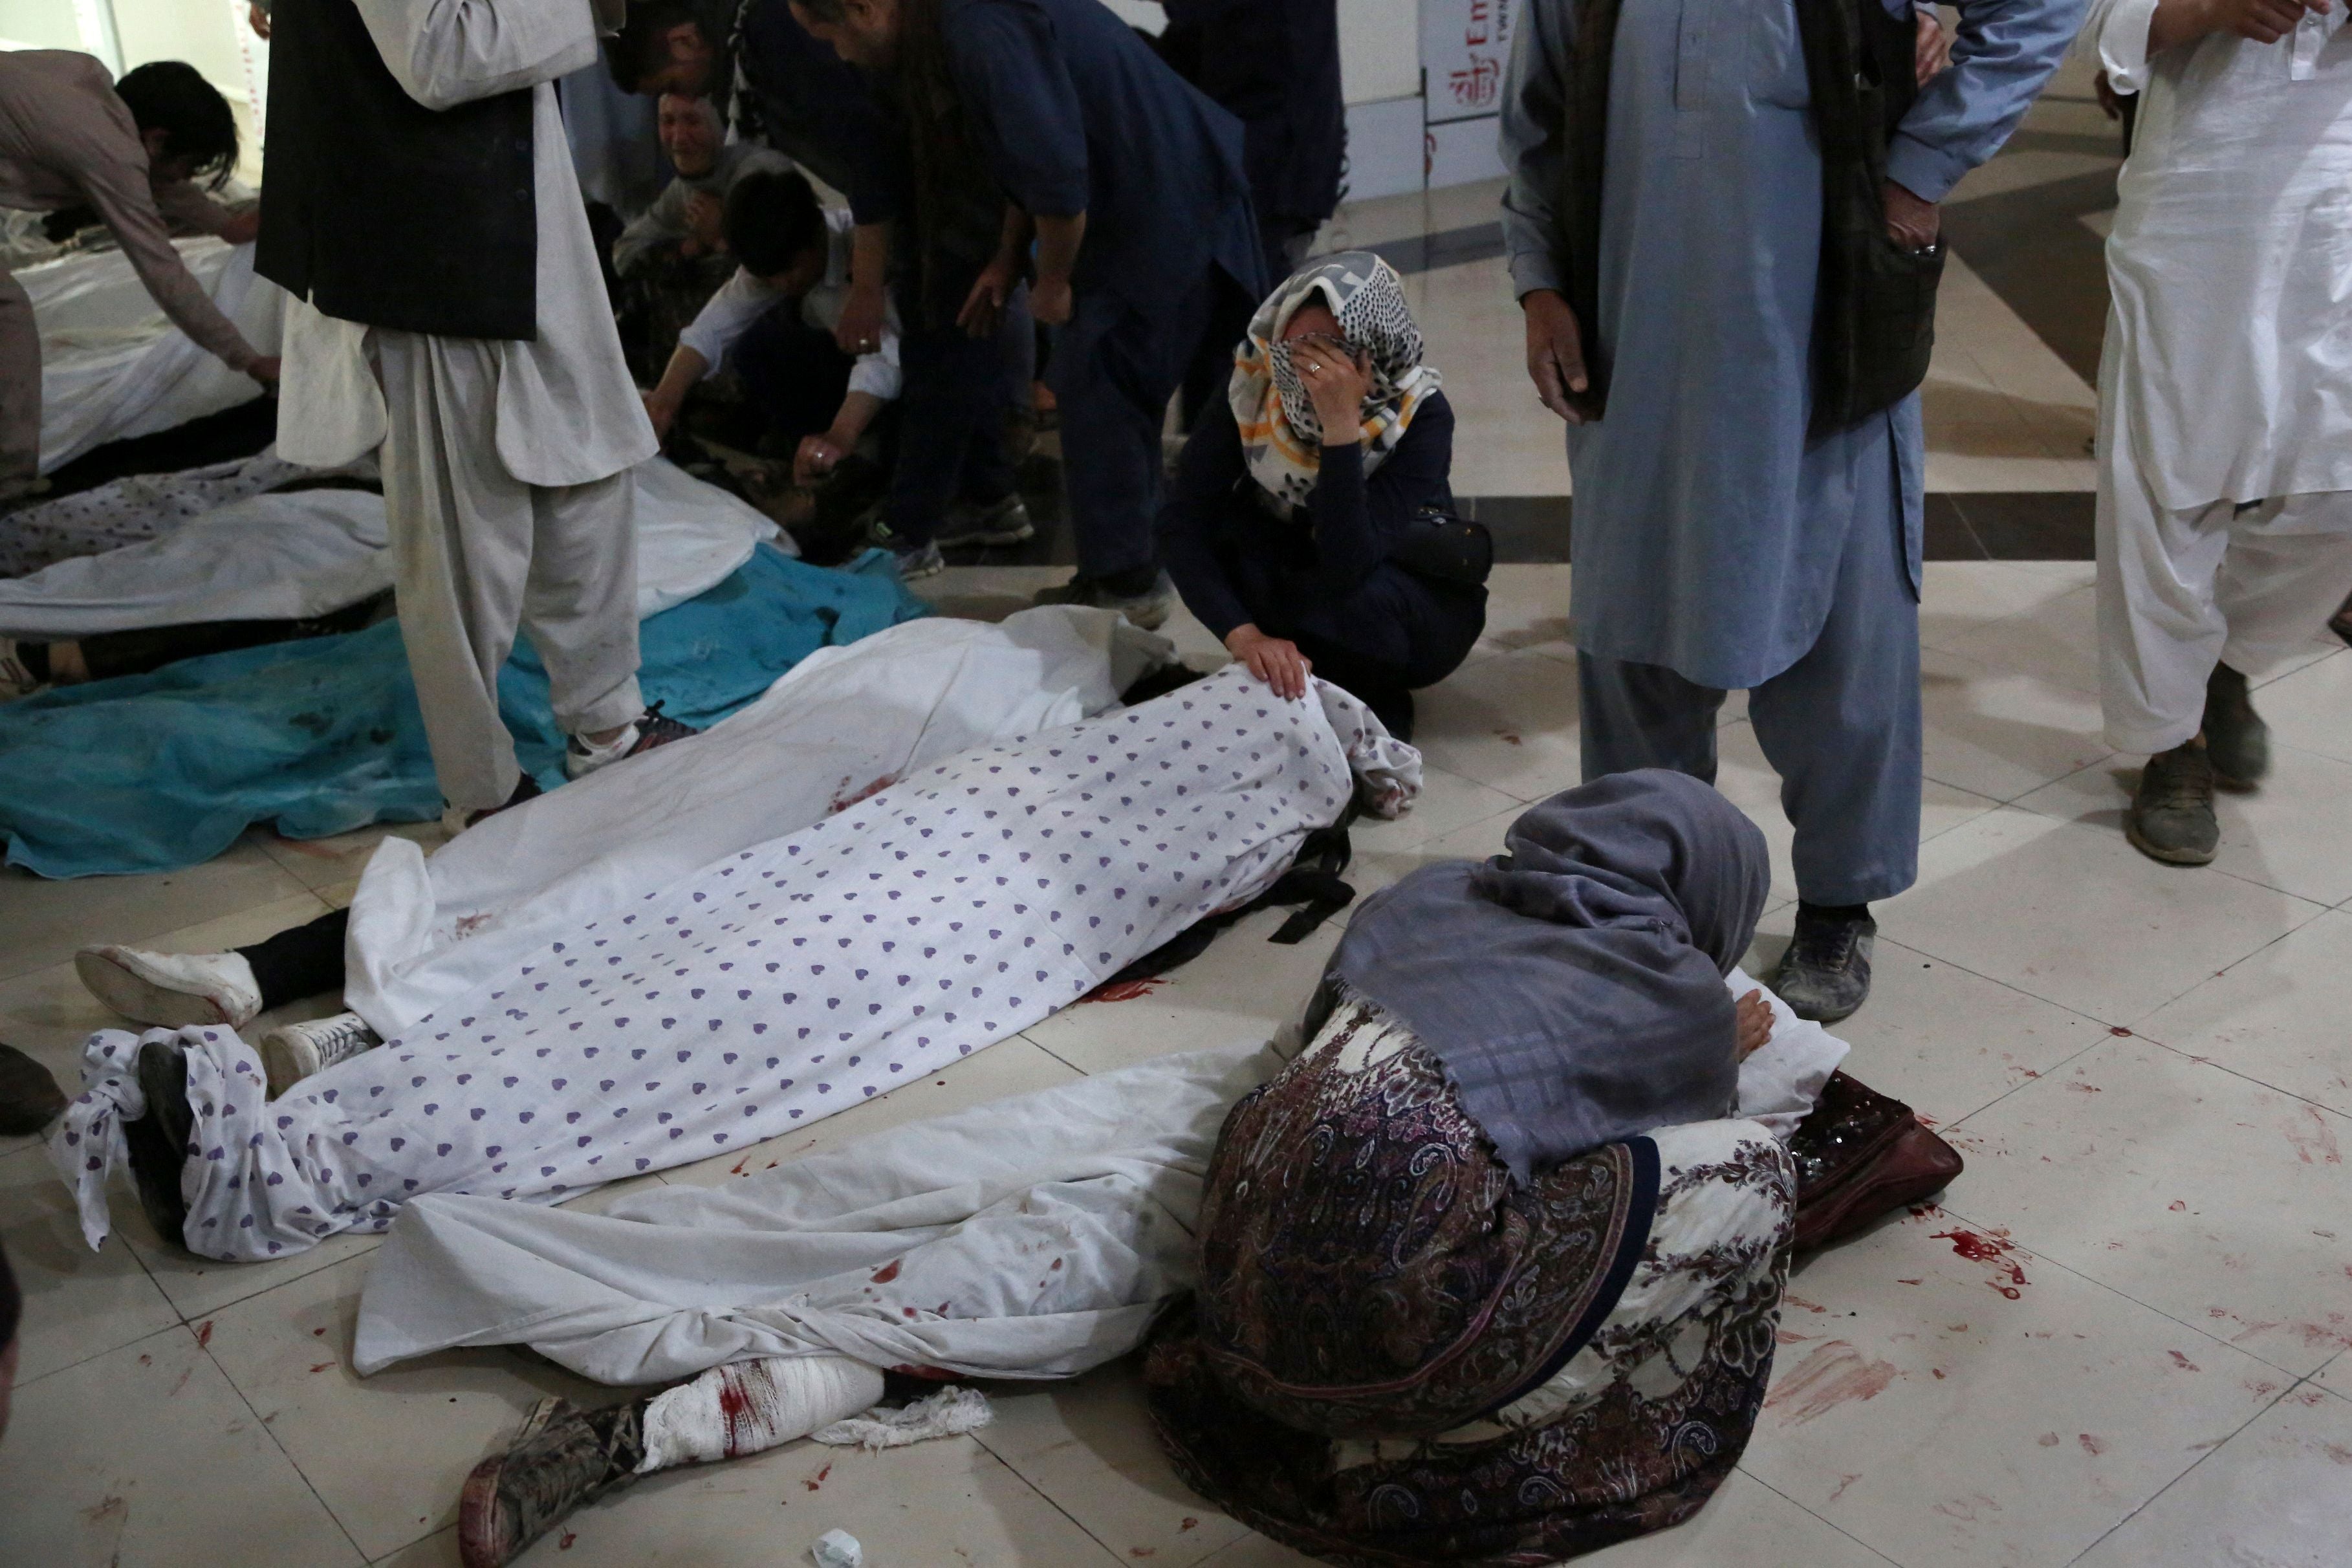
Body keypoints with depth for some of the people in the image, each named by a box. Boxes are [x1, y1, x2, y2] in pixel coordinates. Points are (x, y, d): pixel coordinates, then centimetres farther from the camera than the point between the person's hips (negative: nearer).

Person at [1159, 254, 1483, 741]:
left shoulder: (1422, 415, -28)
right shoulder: (1254, 387, -21)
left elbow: (1347, 566, -38)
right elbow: (1181, 523, -28)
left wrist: (1342, 424, -45)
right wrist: (1243, 635, -42)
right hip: (1293, 577, 3)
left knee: (1357, 599, -37)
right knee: (1219, 526, -28)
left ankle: (1377, 703, -5)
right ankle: (1295, 684, -9)